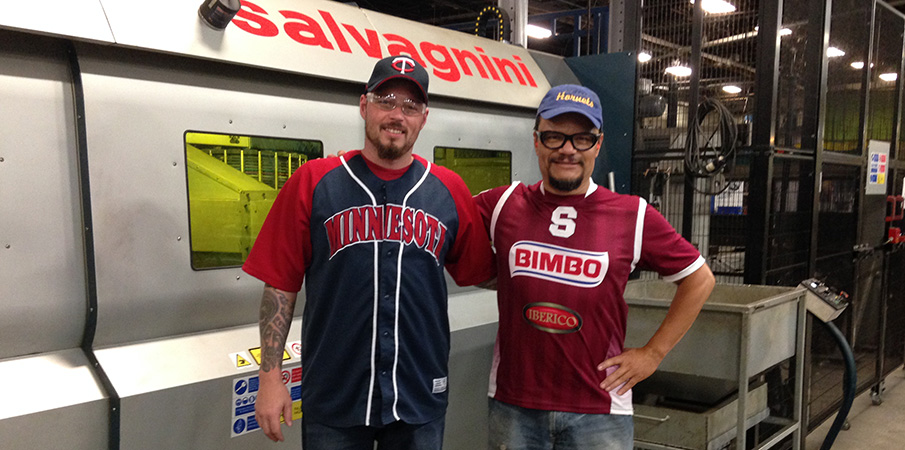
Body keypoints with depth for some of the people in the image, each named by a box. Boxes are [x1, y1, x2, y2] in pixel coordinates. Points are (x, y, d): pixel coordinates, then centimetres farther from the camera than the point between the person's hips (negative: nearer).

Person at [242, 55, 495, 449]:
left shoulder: (449, 191, 2)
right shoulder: (312, 183, -3)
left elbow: (481, 273, 10)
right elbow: (280, 286, -2)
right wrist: (270, 378, -4)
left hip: (421, 401, 2)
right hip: (332, 402, -1)